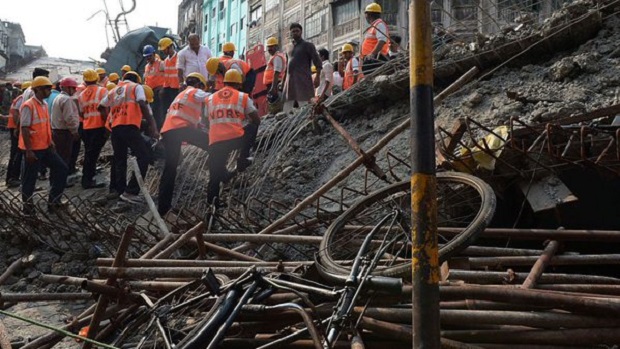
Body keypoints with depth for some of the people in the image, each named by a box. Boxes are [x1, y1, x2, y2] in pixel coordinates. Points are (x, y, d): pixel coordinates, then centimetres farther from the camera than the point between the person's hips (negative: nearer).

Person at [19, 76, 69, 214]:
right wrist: (29, 150, -21)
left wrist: (50, 142, 15)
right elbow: (24, 129, -19)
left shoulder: (44, 104, 10)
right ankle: (27, 205, 18)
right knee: (30, 177, 3)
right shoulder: (28, 106, -17)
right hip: (33, 149, -9)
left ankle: (53, 200, 16)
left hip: (45, 148, 9)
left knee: (61, 169, 8)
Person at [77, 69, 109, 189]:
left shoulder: (81, 95, 10)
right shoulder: (102, 91, -5)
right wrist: (107, 126, -10)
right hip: (99, 127, -5)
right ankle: (88, 180, -3)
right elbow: (104, 110, -13)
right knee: (93, 153, -3)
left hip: (86, 128, 5)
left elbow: (81, 114, 11)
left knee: (89, 153, 16)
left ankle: (87, 178, 25)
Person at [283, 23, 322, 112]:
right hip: (290, 80, 7)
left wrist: (317, 77, -14)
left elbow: (317, 62, -3)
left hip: (303, 80, -7)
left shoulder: (307, 45, 3)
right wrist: (284, 81, 23)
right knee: (287, 109, 3)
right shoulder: (290, 47, 22)